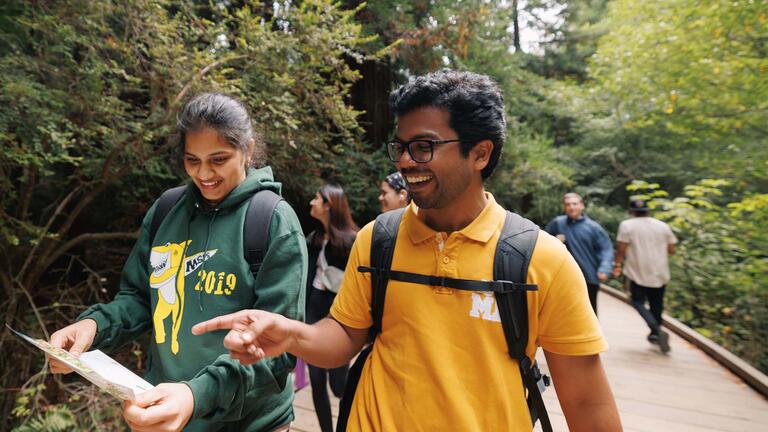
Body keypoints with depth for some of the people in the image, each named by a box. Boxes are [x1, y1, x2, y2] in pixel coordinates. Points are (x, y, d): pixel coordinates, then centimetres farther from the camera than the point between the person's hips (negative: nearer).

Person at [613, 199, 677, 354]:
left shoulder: (627, 225, -7)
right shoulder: (663, 226, 6)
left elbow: (621, 249, -12)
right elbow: (671, 249, 7)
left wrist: (617, 265, 0)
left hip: (638, 273, -4)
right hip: (660, 274, 4)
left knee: (638, 302, 5)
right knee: (657, 304, 16)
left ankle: (657, 331, -15)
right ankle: (654, 334, 27)